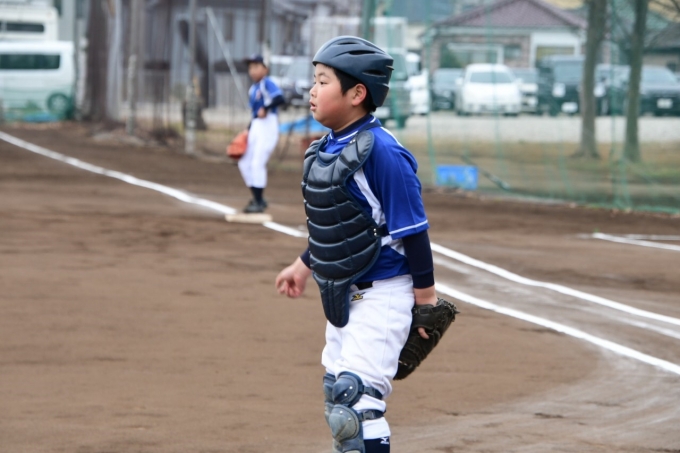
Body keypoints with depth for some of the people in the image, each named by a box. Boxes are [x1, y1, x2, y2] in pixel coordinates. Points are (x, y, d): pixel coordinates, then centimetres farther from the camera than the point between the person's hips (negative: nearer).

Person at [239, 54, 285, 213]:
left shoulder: (267, 83, -9)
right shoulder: (252, 89, 16)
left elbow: (279, 98, -26)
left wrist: (266, 108, -37)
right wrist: (249, 130, 17)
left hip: (268, 125, -9)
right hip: (255, 127, 9)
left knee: (257, 163, -13)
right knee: (245, 163, 10)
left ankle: (259, 203, -7)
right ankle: (258, 199, 18)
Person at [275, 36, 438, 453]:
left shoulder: (381, 151, -20)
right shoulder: (326, 148, 6)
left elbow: (412, 228, -17)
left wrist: (426, 299, -14)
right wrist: (304, 265, 26)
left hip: (381, 295, -10)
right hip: (342, 294, 10)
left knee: (357, 396, -17)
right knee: (337, 397, 16)